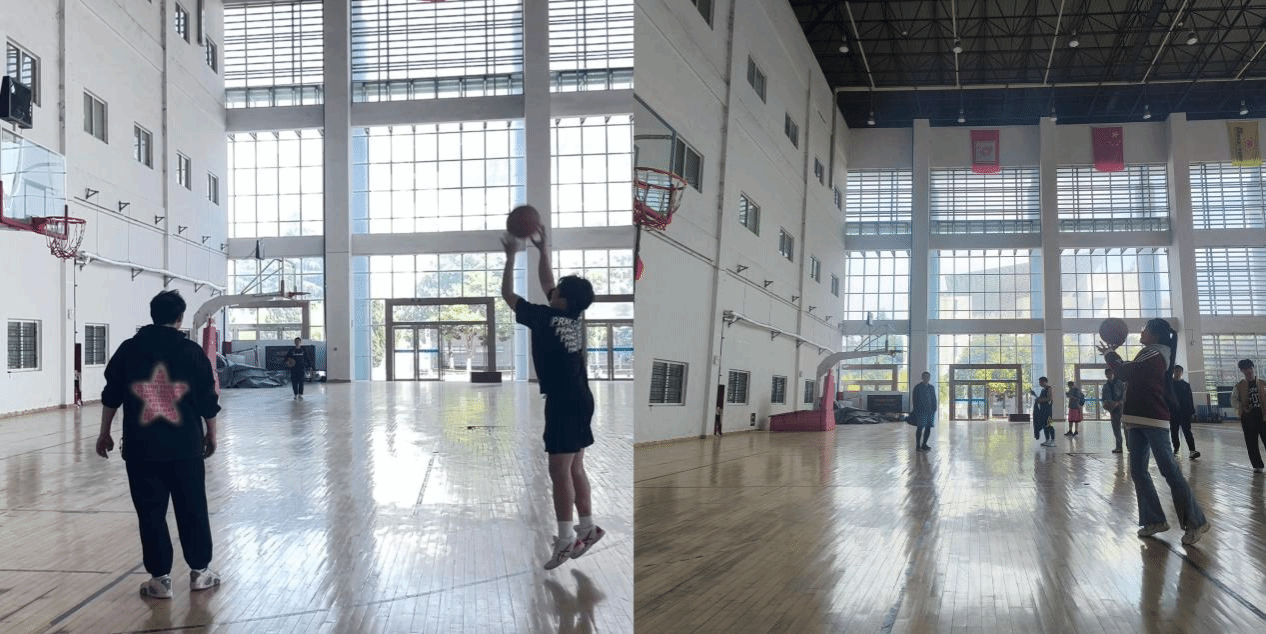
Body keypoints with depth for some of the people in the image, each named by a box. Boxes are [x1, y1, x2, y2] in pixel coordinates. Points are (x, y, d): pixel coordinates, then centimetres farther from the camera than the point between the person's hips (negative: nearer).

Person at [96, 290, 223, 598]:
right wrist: (211, 435, 16)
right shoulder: (192, 351, -2)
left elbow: (111, 396, 5)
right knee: (193, 509, 11)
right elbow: (208, 400, 2)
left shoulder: (128, 349, 0)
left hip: (141, 446, 0)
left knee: (151, 513, 7)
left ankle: (160, 579, 11)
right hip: (185, 445, 0)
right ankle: (199, 572, 20)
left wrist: (105, 433, 16)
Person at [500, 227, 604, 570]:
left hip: (564, 403, -8)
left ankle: (566, 539, -1)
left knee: (559, 470, -4)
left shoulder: (545, 318, -13)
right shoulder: (573, 317, 7)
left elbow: (507, 294, -3)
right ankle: (587, 528, 19)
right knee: (575, 468, 14)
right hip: (579, 399, 8)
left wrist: (511, 255, 3)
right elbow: (546, 283, 22)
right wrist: (542, 248, 22)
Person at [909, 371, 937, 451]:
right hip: (920, 411, -5)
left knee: (928, 428, 5)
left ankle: (924, 445, 16)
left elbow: (934, 399, 16)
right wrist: (916, 410, -11)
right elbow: (914, 399, -4)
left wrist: (934, 410, 7)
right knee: (920, 428, -5)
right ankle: (918, 446, -1)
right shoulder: (917, 387, -2)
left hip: (929, 411, 5)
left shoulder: (931, 388, 14)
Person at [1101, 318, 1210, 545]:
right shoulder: (1151, 355, 18)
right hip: (1137, 420, 10)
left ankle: (1196, 522, -1)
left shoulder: (1155, 353, -11)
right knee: (1138, 471, 7)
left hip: (1152, 420, -10)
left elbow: (1126, 373, -15)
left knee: (1169, 469, -7)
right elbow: (1130, 373, 23)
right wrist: (1112, 354, 18)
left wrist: (1109, 354, 0)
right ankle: (1154, 520, 11)